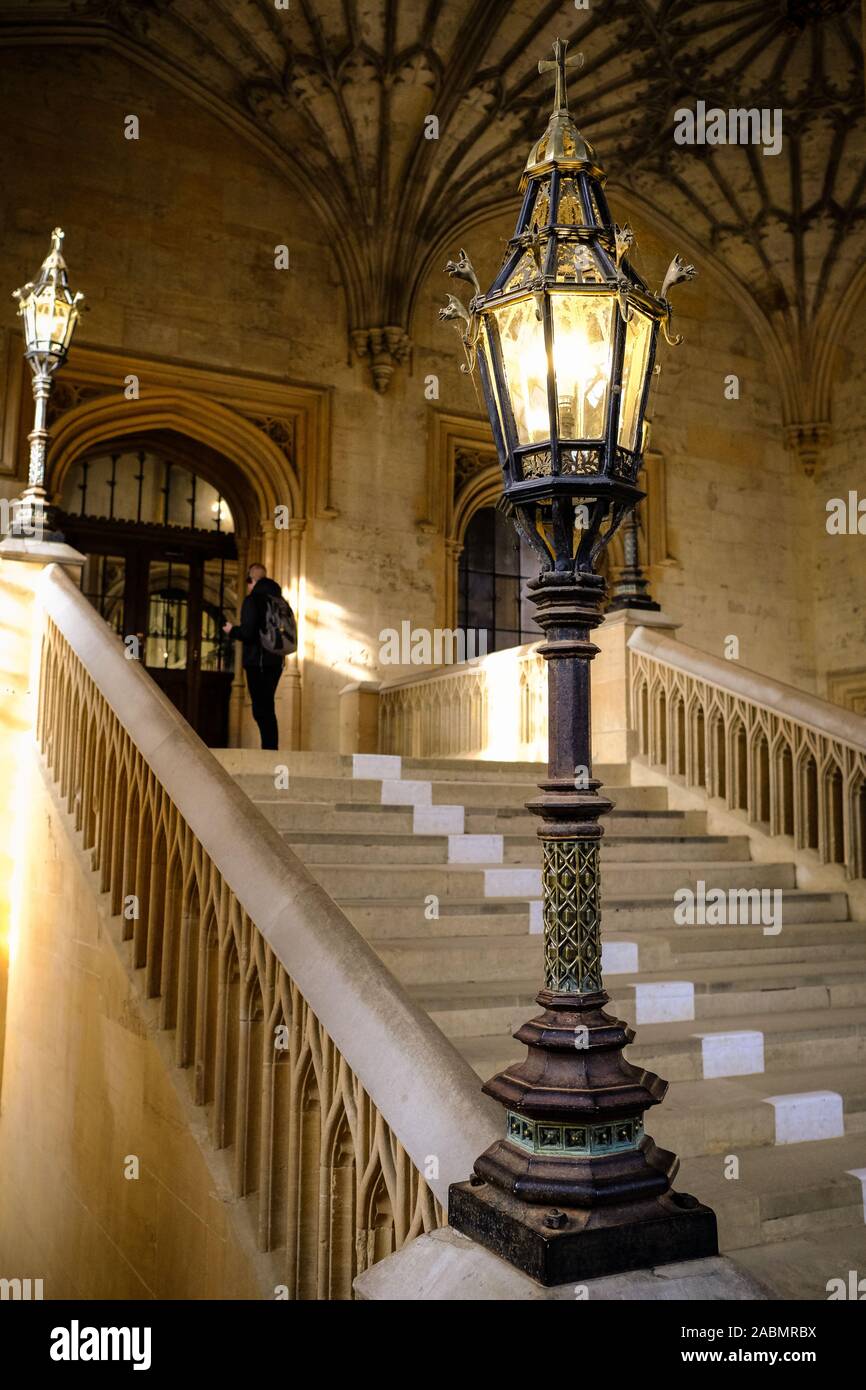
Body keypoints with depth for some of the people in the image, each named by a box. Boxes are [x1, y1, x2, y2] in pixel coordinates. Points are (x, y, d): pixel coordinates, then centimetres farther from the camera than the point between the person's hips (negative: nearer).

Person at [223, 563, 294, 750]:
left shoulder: (252, 600, -8)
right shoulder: (279, 600, 14)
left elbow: (247, 633, -17)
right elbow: (288, 633, 18)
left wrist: (232, 630, 4)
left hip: (257, 663, -8)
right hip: (276, 662, 8)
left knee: (261, 710, -8)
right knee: (267, 709, 14)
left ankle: (269, 750, -15)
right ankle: (272, 749, 13)